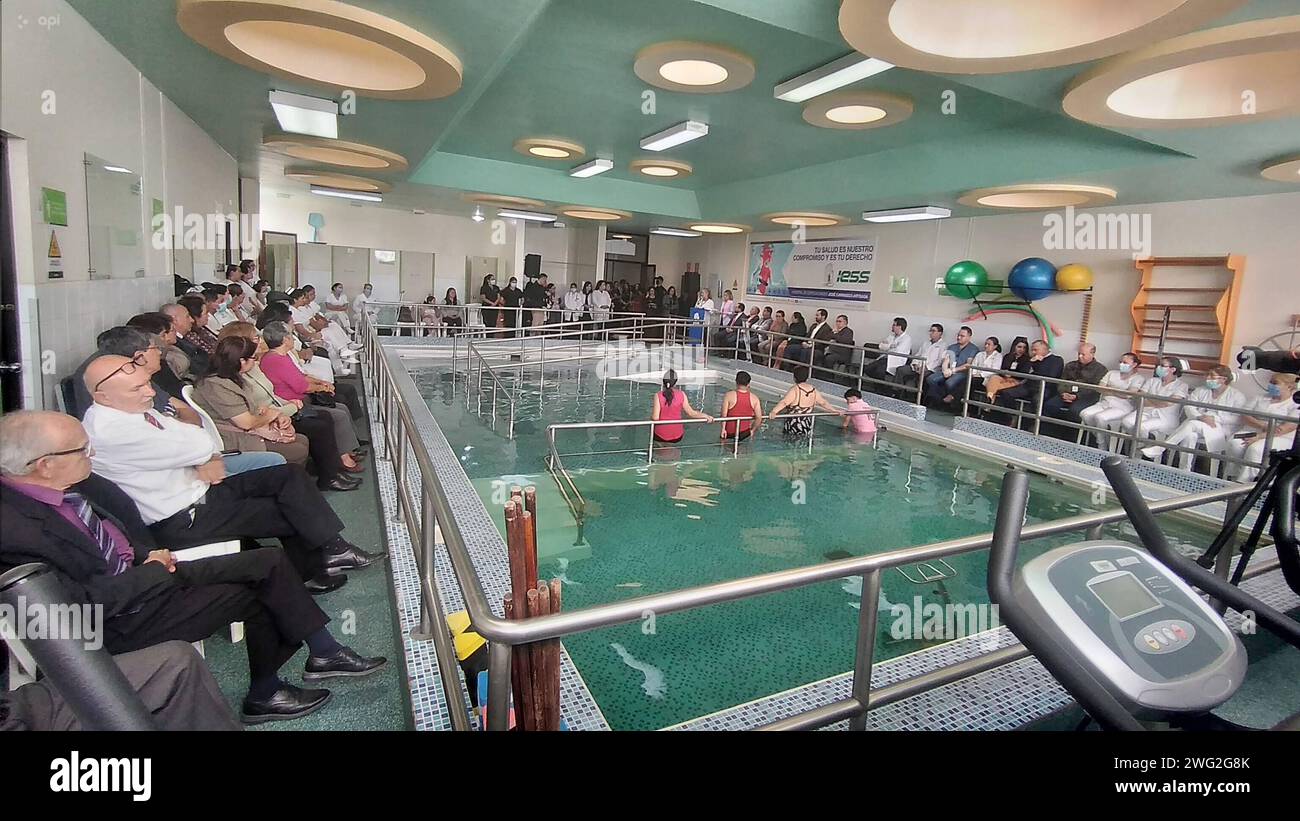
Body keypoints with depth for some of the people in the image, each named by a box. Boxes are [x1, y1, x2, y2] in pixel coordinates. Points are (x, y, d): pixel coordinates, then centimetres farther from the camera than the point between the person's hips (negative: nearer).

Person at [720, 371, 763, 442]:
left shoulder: (729, 395, -11)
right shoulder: (754, 398, -3)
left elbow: (724, 415, -14)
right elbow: (759, 418, -5)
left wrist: (723, 429, -5)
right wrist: (752, 430, 8)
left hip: (730, 433, -3)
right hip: (745, 433, 3)